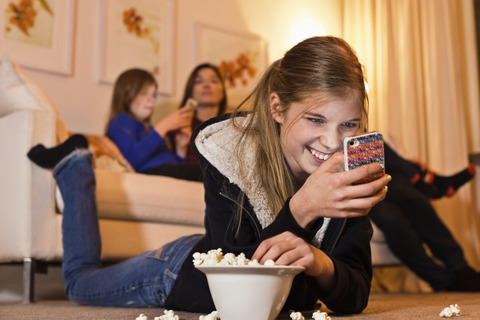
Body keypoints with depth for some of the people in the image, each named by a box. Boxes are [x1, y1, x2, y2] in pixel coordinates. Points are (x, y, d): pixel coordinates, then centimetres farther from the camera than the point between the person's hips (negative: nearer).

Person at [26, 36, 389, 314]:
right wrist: (300, 209, -53)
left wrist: (320, 263, -50)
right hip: (180, 273, -3)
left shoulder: (353, 169, -26)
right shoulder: (228, 153, -36)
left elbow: (355, 298, -28)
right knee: (80, 278, 23)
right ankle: (75, 166, 39)